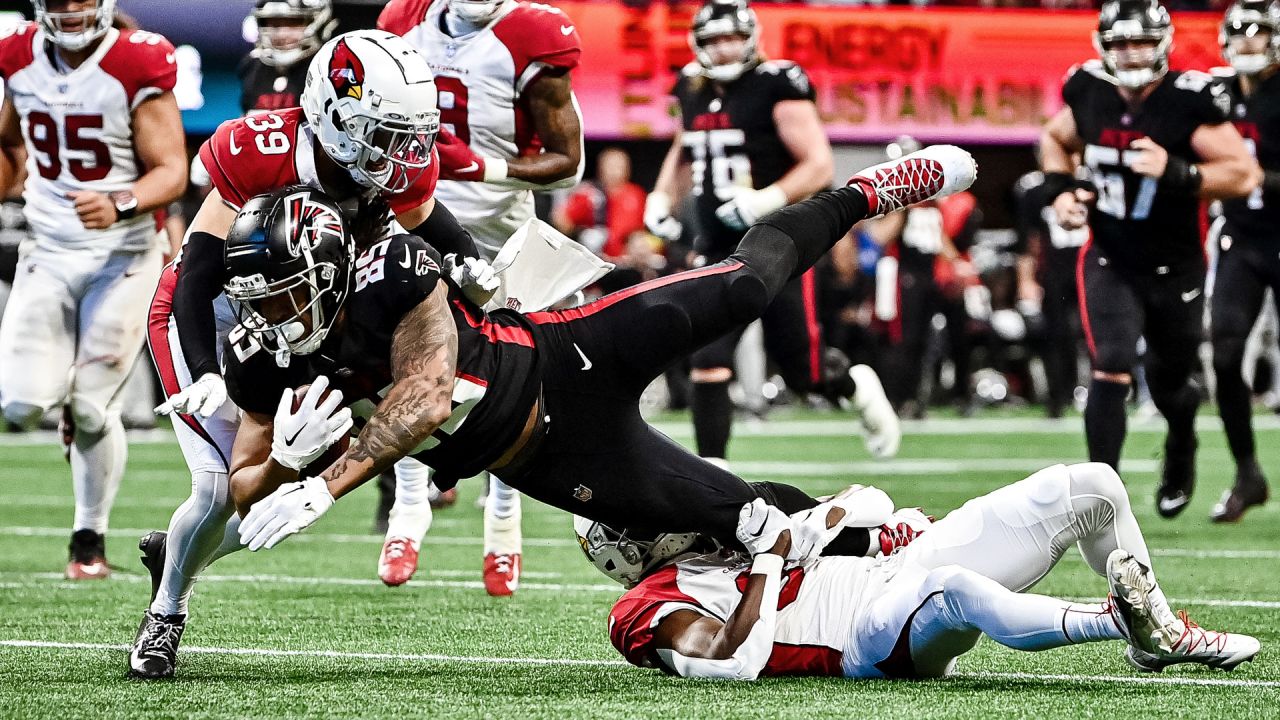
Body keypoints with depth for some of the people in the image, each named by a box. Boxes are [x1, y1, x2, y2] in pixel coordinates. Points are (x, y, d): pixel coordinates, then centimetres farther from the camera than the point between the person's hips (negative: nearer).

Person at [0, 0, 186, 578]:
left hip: (123, 256, -4)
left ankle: (90, 537, 16)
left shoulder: (137, 66, -13)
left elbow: (172, 171, -14)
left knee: (93, 409, -4)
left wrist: (120, 204, -31)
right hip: (48, 254, 4)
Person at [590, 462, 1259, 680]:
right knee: (948, 589, -48)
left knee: (1090, 487, 7)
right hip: (880, 640, -10)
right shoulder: (651, 609, -4)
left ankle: (1158, 632, 21)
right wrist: (769, 556, -15)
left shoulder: (706, 546, 23)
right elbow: (734, 661, -23)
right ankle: (1118, 619, -34)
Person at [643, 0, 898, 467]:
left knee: (803, 371, 4)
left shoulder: (777, 88, -12)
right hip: (717, 252, 5)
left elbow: (819, 166, -15)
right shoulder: (693, 92, 7)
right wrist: (661, 197, 13)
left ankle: (858, 388, 38)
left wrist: (767, 199, -27)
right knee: (707, 365, -10)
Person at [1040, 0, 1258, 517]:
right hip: (1110, 263, 1)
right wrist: (1060, 191, -3)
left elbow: (1243, 174, -18)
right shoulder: (1088, 92, -6)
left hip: (1175, 269, -1)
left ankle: (1181, 446, 52)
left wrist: (1175, 172, -31)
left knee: (1169, 385, 17)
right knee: (1110, 372, -18)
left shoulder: (1189, 102, -18)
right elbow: (1055, 139, 16)